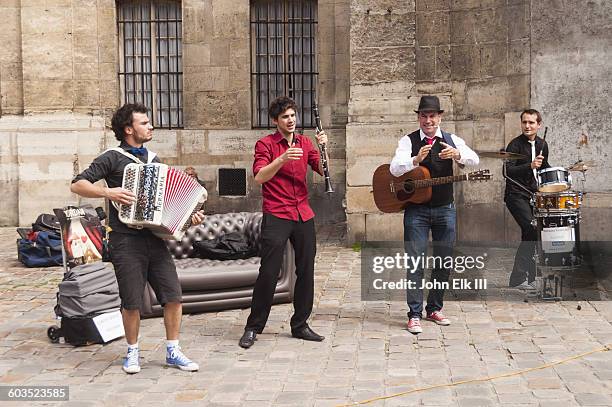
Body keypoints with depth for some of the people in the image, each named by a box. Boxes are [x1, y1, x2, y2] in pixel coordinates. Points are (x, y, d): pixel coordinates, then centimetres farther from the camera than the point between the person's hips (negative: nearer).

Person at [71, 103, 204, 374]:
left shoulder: (154, 160, 17)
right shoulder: (113, 158, -2)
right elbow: (78, 185, -6)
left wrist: (188, 216, 9)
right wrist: (107, 192, -20)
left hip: (154, 238, 5)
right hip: (126, 241, -5)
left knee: (173, 295, 0)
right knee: (132, 302, 1)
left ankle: (173, 351, 13)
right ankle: (132, 352, 20)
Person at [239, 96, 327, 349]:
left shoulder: (305, 143, 13)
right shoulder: (265, 144, -1)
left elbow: (323, 170, 4)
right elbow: (259, 176, -15)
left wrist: (323, 148, -11)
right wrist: (282, 159, -28)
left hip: (303, 214, 5)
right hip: (276, 216, -5)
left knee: (306, 272, 7)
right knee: (269, 272, -7)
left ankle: (300, 325, 19)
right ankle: (253, 328, 5)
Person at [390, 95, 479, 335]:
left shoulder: (452, 141, 3)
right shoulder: (408, 141, -3)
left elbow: (474, 160, -13)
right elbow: (394, 169, -18)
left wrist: (457, 154, -35)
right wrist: (416, 159, -36)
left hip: (445, 209, 3)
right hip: (416, 209, -3)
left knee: (444, 261, 9)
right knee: (416, 261, -4)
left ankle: (435, 308, 23)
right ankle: (414, 314, 0)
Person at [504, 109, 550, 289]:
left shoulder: (542, 144, 9)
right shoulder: (515, 145, -12)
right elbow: (507, 171, -24)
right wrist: (530, 166, -36)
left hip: (532, 195, 7)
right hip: (516, 195, -7)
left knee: (529, 235, 10)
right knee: (532, 230, -19)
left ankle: (528, 278, 21)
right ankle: (517, 279, -15)